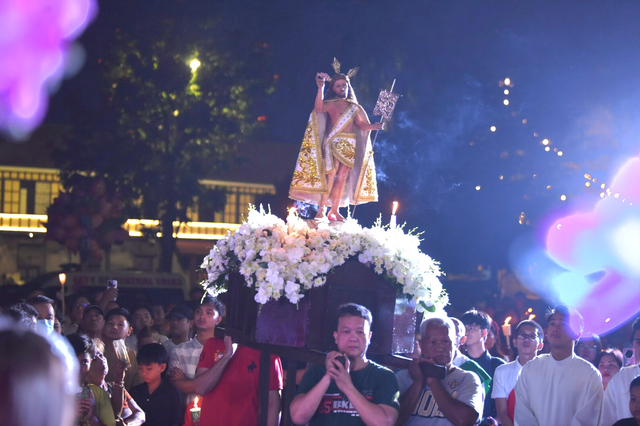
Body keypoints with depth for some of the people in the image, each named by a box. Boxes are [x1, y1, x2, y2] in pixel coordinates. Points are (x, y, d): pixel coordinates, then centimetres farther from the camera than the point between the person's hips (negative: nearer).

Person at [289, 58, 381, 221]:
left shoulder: (354, 107, 16)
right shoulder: (330, 104, 0)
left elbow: (361, 125, 12)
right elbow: (319, 108, -21)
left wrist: (373, 126, -9)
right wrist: (320, 88, -32)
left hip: (350, 145, 5)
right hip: (334, 143, -5)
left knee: (343, 177, 3)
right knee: (331, 175, -14)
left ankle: (334, 211, 7)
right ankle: (321, 209, -13)